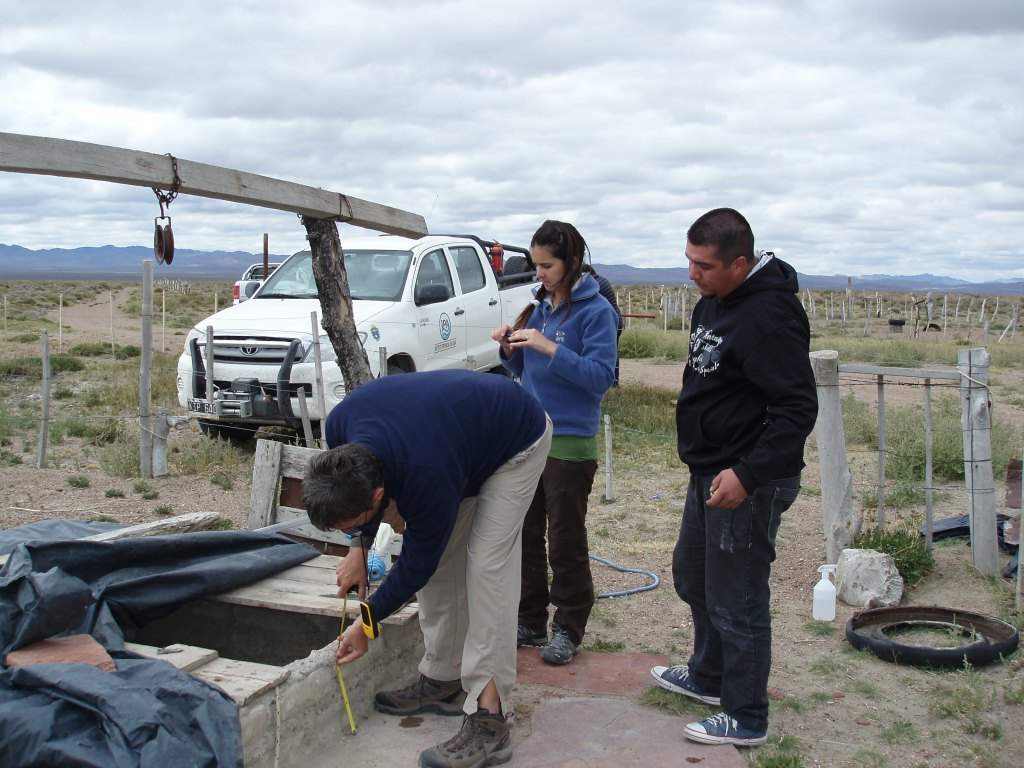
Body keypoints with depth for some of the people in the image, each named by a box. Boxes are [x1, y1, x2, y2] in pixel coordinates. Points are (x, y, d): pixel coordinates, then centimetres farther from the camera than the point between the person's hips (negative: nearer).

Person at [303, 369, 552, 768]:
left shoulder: (429, 481, -40)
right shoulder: (340, 426, -23)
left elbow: (417, 565, -20)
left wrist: (368, 622, -7)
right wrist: (359, 547, -5)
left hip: (516, 440, -7)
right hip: (462, 426, 8)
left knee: (486, 568, -18)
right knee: (440, 561, 4)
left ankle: (488, 721, -16)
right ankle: (443, 681, 17)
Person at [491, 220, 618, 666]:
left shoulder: (595, 311, -10)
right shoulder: (538, 306, 9)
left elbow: (601, 376, -18)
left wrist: (549, 348, -25)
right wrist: (510, 349, -4)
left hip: (570, 441, -7)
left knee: (565, 541, 3)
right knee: (526, 533, 13)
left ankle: (568, 629, 16)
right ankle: (530, 620, 26)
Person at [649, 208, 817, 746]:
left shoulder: (768, 315, -23)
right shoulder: (713, 301, 8)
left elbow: (798, 409, -26)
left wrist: (746, 474, -30)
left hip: (749, 482, -10)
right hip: (709, 471, 10)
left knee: (736, 600, 1)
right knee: (691, 575, 23)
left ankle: (746, 718, 18)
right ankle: (709, 677, 43)